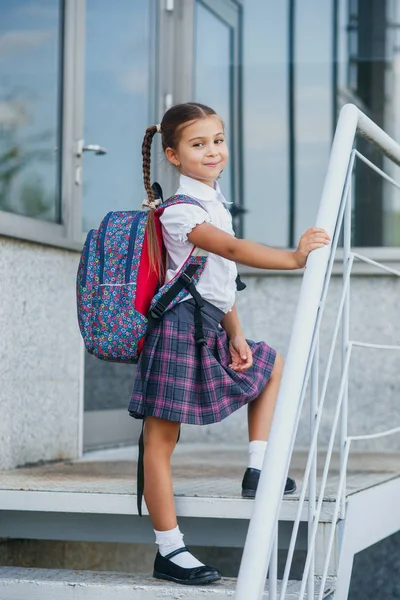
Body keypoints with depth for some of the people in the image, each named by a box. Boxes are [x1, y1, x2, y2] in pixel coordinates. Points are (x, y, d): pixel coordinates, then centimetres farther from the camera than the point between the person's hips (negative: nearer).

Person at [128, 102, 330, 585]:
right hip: (179, 325, -10)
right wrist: (294, 258, -39)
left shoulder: (214, 202, 15)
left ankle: (257, 469, 19)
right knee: (161, 437, -3)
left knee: (271, 363, 24)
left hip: (210, 328, 10)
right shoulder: (180, 208, -14)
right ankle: (169, 552, 0)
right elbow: (233, 249, -30)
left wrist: (236, 335, 11)